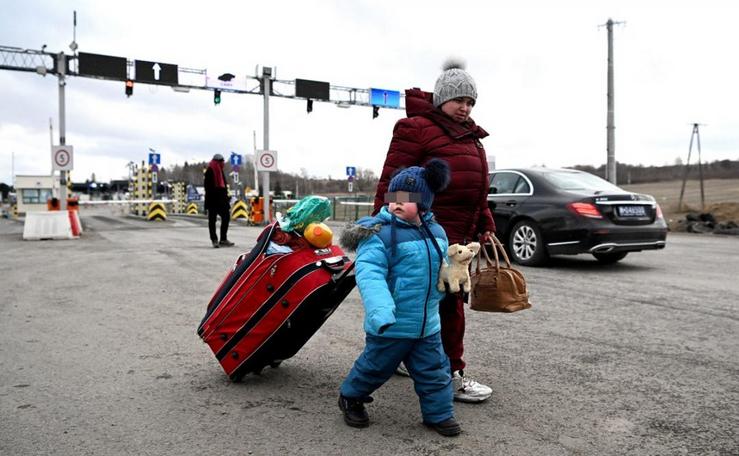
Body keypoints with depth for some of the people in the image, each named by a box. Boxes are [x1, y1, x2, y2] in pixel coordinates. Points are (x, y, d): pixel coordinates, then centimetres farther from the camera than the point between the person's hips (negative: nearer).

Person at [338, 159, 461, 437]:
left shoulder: (436, 232, 6)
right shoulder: (378, 233, -17)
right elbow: (370, 274, -28)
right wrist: (380, 310, -39)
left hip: (428, 324, 5)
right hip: (390, 325, -5)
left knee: (435, 371, 14)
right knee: (375, 366, 13)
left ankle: (439, 414, 32)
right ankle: (351, 399, 38)